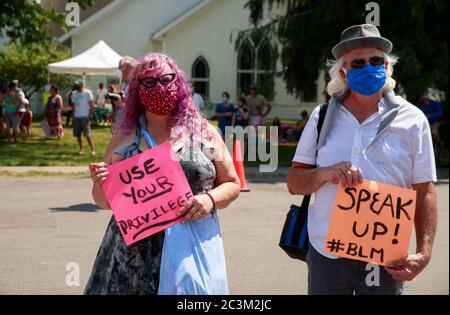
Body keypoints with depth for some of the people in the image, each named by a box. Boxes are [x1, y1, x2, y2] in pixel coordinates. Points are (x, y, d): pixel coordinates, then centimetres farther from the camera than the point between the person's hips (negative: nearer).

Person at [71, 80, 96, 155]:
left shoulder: (87, 93, -3)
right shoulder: (74, 94, 13)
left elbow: (92, 105, -6)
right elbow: (73, 105, 17)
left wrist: (90, 115, -14)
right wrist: (73, 116, 10)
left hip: (84, 116, -5)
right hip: (76, 117, 5)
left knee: (87, 134, -9)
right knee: (77, 134, 4)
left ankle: (92, 150, -5)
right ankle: (81, 150, 12)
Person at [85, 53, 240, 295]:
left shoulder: (203, 132, 4)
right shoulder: (124, 137, 7)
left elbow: (232, 184, 9)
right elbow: (104, 201, 12)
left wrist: (211, 199, -11)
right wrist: (100, 183, -9)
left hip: (190, 249, -1)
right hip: (133, 253, 1)